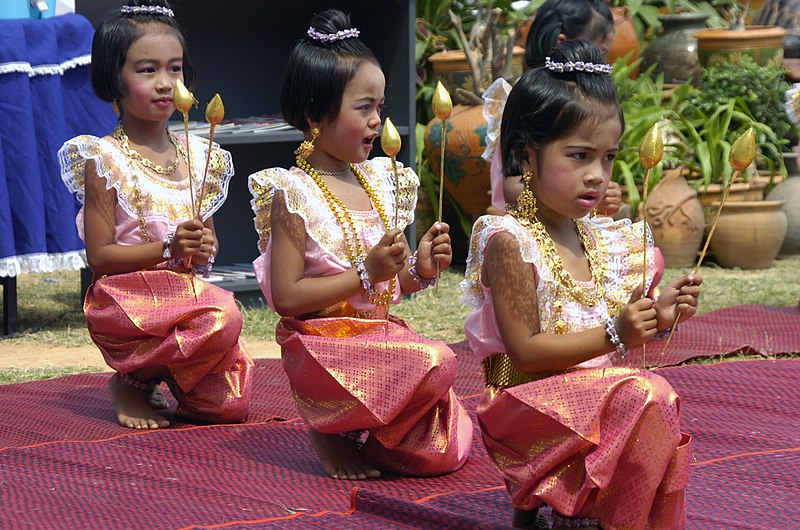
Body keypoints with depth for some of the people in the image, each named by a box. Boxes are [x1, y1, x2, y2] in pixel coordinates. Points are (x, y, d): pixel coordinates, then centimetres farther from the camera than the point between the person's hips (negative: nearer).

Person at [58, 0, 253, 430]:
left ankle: (162, 373, 19)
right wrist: (169, 249, -21)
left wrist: (205, 250, -5)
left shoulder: (197, 156, 9)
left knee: (230, 405, -9)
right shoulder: (104, 160, -7)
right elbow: (99, 256, -10)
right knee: (223, 317, -32)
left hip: (189, 294, 6)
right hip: (126, 301, -6)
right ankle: (132, 382, -8)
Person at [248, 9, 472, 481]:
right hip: (324, 346, -7)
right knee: (436, 363, -29)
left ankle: (358, 429, 20)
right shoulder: (294, 194, -11)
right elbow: (286, 297, -18)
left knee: (446, 454, -1)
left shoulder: (379, 182, 10)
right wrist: (366, 274, -22)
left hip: (382, 336, 7)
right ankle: (333, 432, -8)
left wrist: (420, 269, -6)